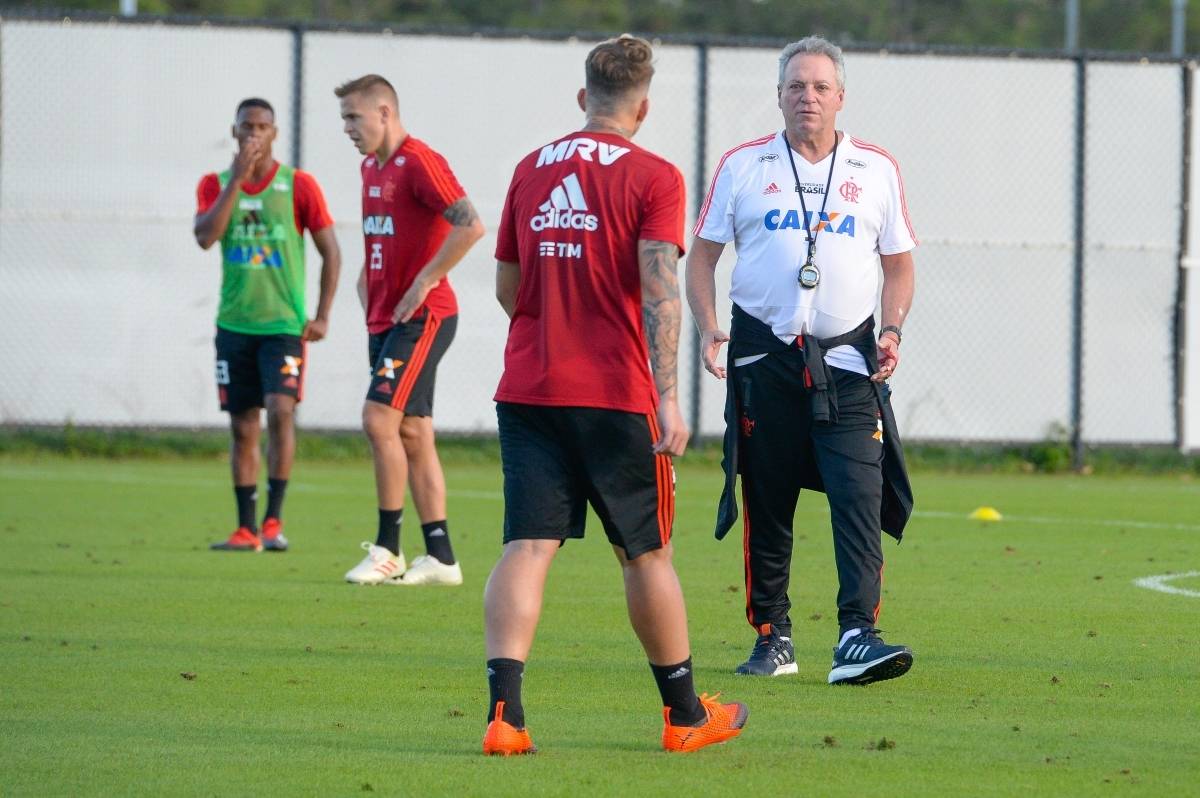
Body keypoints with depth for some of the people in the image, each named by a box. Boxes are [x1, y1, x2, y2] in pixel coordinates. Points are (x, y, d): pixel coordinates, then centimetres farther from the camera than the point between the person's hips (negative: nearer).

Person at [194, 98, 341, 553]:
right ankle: (246, 529, 10)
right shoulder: (215, 185, 6)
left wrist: (322, 317, -6)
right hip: (235, 324, 3)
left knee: (280, 409, -19)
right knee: (243, 428, 5)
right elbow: (205, 237, -12)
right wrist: (236, 179, -16)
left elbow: (330, 252, 2)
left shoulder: (298, 185, -2)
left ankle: (274, 521, -14)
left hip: (285, 324, -3)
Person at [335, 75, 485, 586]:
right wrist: (367, 281, 14)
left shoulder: (418, 162, -14)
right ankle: (440, 557, 10)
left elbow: (470, 226, -23)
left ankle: (388, 548, -9)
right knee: (412, 434, 8)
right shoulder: (371, 167, 15)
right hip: (385, 318, 9)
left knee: (380, 418, -15)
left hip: (422, 316, -9)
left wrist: (423, 283, -21)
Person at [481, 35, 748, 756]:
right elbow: (658, 289, -15)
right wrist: (668, 394, -18)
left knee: (527, 547, -3)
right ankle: (686, 715, 21)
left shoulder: (532, 170, 10)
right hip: (616, 397, -3)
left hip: (526, 391, 3)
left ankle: (505, 711, -19)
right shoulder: (653, 177, -4)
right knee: (647, 554, 9)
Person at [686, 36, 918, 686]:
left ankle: (856, 637, -20)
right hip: (764, 356, 0)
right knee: (765, 502, 4)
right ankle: (771, 637, 15)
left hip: (847, 359, 0)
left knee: (860, 496, -14)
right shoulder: (743, 166, 7)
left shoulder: (877, 169, 9)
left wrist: (892, 330, -2)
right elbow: (702, 255, 10)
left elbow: (899, 263, 14)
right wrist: (707, 327, -5)